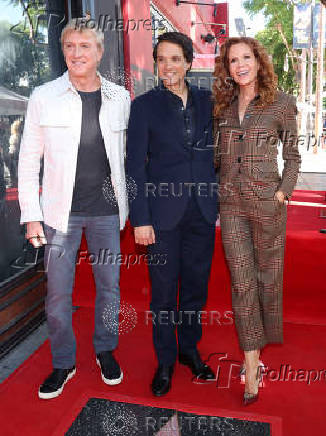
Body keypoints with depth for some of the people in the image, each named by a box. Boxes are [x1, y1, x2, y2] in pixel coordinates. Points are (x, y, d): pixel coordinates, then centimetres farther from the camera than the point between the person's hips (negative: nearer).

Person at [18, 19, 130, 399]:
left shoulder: (120, 98, 4)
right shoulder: (44, 97, -1)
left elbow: (127, 153, 10)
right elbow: (28, 160, 1)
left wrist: (130, 206, 7)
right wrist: (31, 215, -3)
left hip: (107, 210, 2)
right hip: (61, 211, -1)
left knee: (109, 285, 11)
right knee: (58, 292, 5)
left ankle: (105, 350, 35)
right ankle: (63, 363, 28)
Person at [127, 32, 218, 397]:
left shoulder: (206, 101, 8)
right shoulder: (144, 105, -2)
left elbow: (216, 153, 13)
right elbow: (135, 166, -6)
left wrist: (221, 202, 8)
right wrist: (140, 219, -11)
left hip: (202, 210, 3)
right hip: (164, 211, -3)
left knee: (196, 284, 14)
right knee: (164, 289, 7)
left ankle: (189, 349, 36)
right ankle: (165, 360, 28)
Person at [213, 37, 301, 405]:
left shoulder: (281, 103, 1)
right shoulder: (223, 105, 10)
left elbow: (292, 156, 4)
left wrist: (282, 193, -7)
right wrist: (215, 191, 7)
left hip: (267, 201, -2)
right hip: (231, 202, 3)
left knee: (267, 274, 10)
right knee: (241, 280, 2)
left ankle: (265, 338, 35)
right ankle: (251, 362, 12)